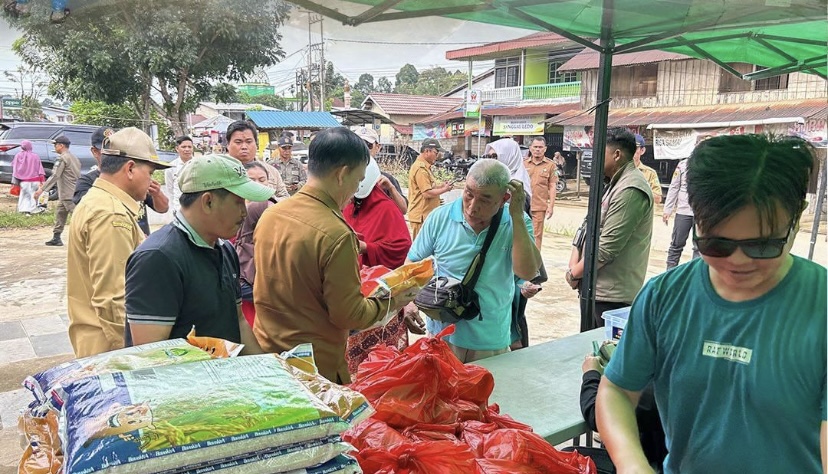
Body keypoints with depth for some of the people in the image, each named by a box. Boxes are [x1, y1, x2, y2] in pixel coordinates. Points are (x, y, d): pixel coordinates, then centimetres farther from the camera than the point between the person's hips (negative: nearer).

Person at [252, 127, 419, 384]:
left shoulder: (269, 215, -3)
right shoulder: (336, 234, -24)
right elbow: (349, 315, -18)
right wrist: (390, 302, -2)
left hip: (265, 350, 7)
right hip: (315, 365, -6)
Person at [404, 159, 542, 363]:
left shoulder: (517, 223, -10)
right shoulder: (441, 218, -10)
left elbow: (527, 272, -24)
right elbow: (413, 262, 1)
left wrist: (516, 214, -25)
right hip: (442, 336, 0)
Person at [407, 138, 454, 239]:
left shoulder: (424, 166, 16)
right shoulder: (421, 168, -17)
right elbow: (427, 193, -21)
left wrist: (441, 186, 10)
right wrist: (444, 189, -9)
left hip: (426, 215, 10)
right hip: (421, 216, -10)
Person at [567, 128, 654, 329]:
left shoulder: (630, 190, -18)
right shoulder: (612, 185, 15)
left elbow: (606, 248, -22)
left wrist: (574, 273, -9)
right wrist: (574, 265, 0)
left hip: (611, 296, -9)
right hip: (592, 286, 10)